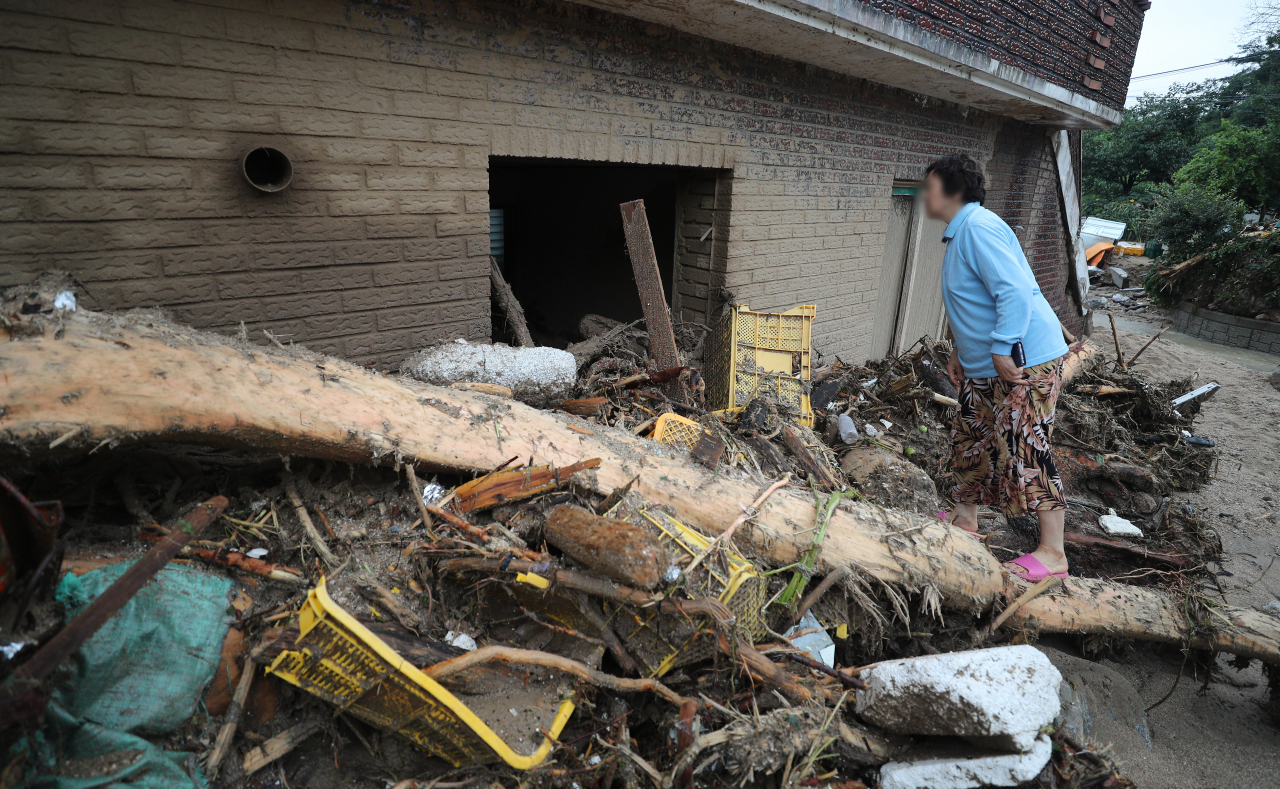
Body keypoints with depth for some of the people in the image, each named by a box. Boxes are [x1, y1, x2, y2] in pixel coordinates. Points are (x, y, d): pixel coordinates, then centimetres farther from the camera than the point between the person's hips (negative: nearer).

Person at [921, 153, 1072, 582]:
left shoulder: (978, 227, -17)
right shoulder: (959, 234, 16)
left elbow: (1015, 292, -26)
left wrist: (1002, 349, -26)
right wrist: (963, 352, 23)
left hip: (1024, 361, -11)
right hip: (985, 368, 11)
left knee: (1025, 450, -8)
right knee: (969, 437, 17)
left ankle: (1052, 555, 2)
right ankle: (965, 520, 34)